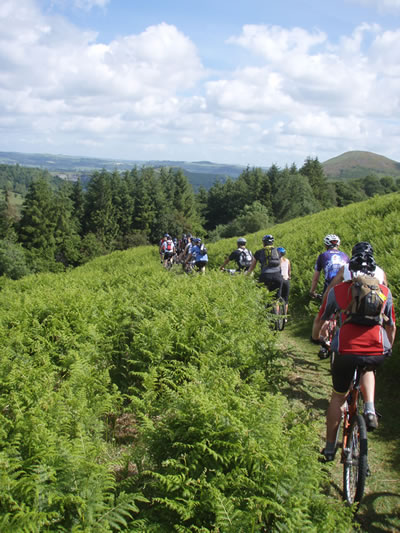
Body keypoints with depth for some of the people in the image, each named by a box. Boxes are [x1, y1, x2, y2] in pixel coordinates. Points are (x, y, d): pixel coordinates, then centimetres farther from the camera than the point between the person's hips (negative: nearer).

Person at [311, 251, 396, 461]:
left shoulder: (338, 290, 12)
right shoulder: (384, 291, 15)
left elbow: (319, 319, 23)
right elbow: (391, 327, 24)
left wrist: (315, 338, 42)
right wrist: (388, 348, 42)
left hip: (347, 351, -1)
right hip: (377, 352, 1)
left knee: (338, 397, 19)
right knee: (367, 369, 37)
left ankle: (329, 448, 28)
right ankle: (370, 409, 13)